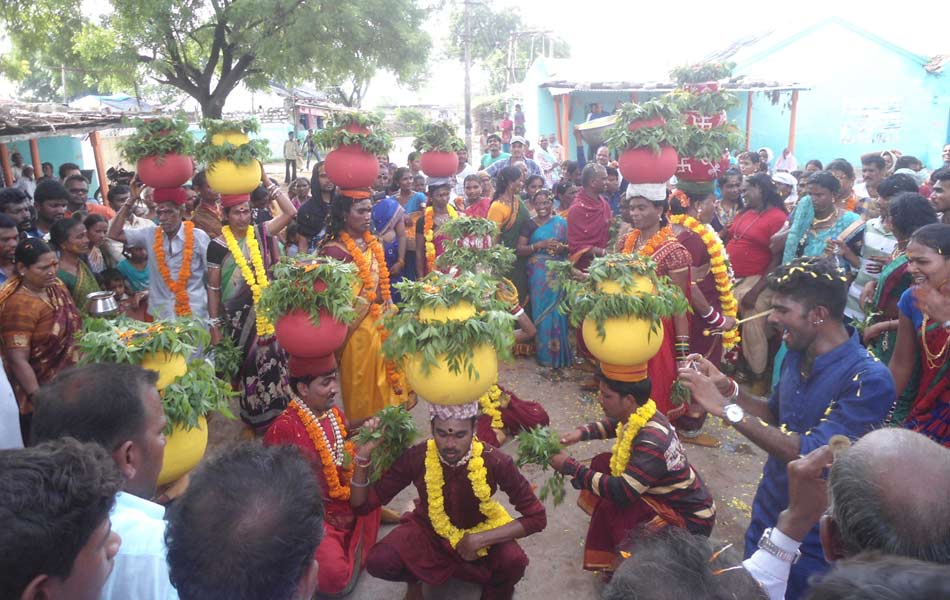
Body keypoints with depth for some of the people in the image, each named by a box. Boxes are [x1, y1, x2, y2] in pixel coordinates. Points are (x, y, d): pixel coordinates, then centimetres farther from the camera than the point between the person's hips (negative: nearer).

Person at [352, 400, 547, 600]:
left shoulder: (495, 461, -29)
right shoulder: (416, 458, -25)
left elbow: (536, 517, -21)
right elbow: (362, 505, -17)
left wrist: (481, 539, -30)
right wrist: (363, 454, -33)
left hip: (480, 532, 0)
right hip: (428, 530, 1)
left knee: (514, 562, -30)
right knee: (378, 561, -25)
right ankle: (414, 579, 11)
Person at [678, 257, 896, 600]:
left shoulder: (869, 381, -25)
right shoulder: (796, 356, -4)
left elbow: (811, 454, -32)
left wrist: (727, 409, -32)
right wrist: (727, 387, -7)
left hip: (812, 541, -6)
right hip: (766, 515, 6)